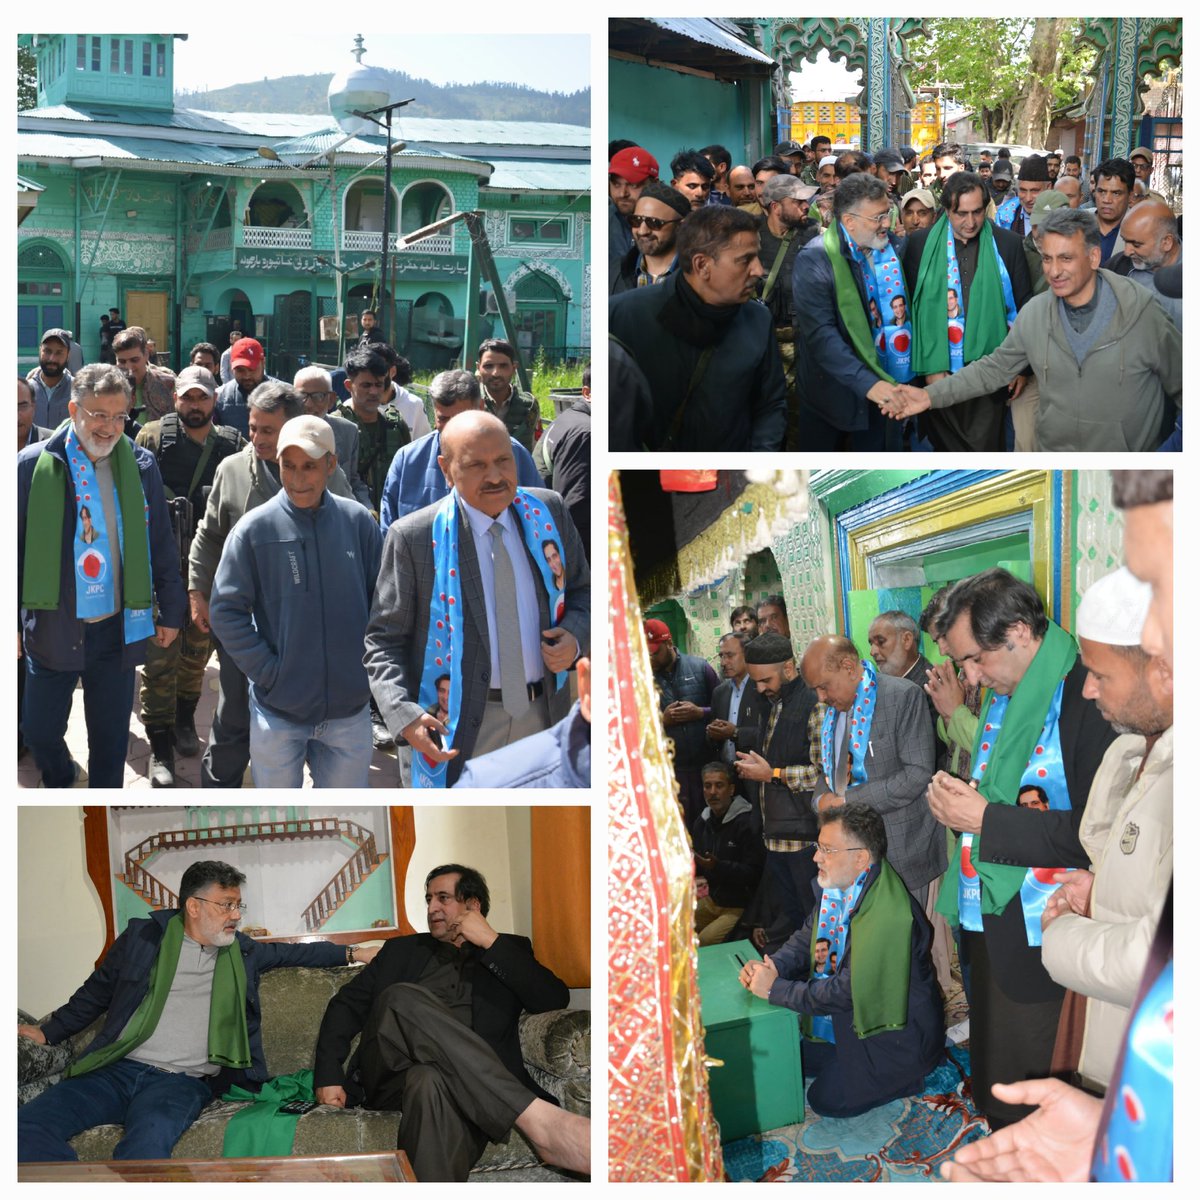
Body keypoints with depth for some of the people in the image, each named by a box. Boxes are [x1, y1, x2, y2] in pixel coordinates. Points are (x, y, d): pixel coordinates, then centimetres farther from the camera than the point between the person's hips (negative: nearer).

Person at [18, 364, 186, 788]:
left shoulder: (140, 466, 0)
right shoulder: (34, 465, -6)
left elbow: (161, 544, 7)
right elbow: (15, 547, -2)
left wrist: (171, 611, 9)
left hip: (117, 627, 1)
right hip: (53, 626, -1)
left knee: (111, 741, 10)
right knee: (40, 731, 9)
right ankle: (60, 785, 40)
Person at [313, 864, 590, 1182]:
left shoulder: (508, 950, 23)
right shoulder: (403, 950, 28)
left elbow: (555, 1000, 6)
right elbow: (346, 1006, 18)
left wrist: (492, 943, 2)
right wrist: (328, 1075, 2)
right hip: (392, 1079, 2)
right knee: (401, 997, -33)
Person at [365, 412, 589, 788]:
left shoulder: (547, 512, 1)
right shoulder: (413, 537, -10)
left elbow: (582, 590, 15)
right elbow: (384, 640, -7)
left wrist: (575, 635, -8)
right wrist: (404, 715, -22)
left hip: (545, 715, 4)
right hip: (461, 731, -4)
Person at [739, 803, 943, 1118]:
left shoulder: (887, 915, -34)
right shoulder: (838, 888, -5)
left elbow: (848, 992, -31)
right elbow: (807, 938, 8)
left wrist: (775, 989, -24)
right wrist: (772, 967, -14)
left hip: (898, 1039, -9)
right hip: (853, 1019, 9)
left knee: (827, 1100, -9)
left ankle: (907, 1077, 8)